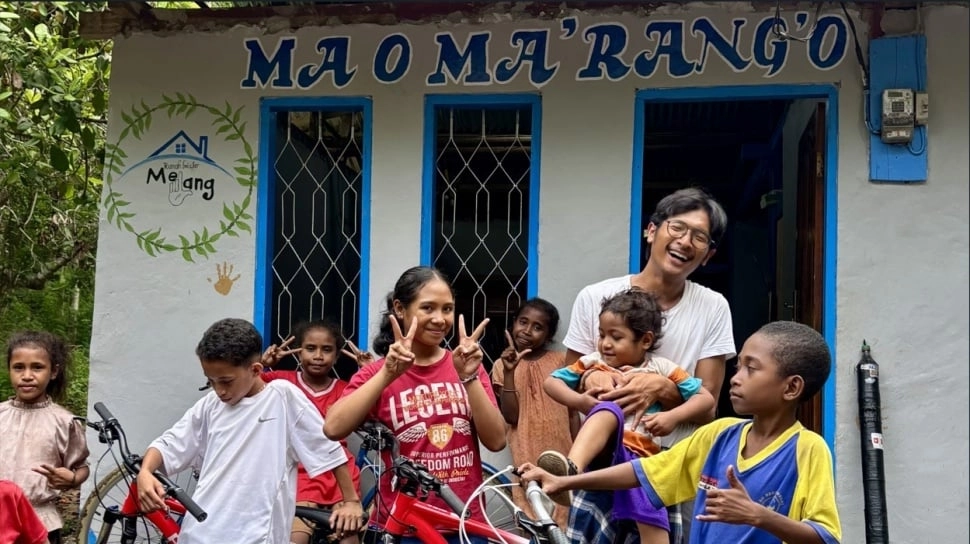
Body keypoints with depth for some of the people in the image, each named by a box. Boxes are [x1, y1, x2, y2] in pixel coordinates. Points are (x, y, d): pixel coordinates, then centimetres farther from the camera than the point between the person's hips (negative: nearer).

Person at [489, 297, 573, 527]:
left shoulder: (560, 361, 3)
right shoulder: (503, 365, 0)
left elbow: (572, 410, 8)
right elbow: (511, 416, -8)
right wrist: (509, 372, -17)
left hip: (560, 455, 1)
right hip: (527, 459, -1)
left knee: (564, 521, 6)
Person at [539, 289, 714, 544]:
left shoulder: (662, 368, 10)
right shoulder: (593, 362, 15)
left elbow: (706, 398, 9)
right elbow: (551, 381, 14)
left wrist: (673, 416, -8)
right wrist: (580, 401, -5)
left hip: (639, 455, 1)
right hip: (600, 447, -1)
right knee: (608, 410, -36)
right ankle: (571, 469, -62)